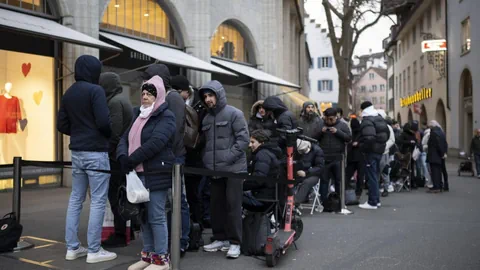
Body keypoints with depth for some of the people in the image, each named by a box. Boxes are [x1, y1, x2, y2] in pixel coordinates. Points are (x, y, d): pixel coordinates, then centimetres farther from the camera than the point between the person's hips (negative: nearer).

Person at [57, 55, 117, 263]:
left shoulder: (68, 93, 11)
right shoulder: (95, 90, -11)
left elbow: (62, 125, 11)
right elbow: (103, 122, -20)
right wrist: (110, 135, -1)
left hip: (77, 152, 8)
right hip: (96, 152, -8)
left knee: (75, 199, 13)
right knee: (98, 201, -1)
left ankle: (72, 247, 18)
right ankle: (94, 251, 3)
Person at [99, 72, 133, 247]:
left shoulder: (114, 102, -11)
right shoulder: (122, 100, 19)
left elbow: (114, 131, -20)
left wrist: (107, 152, -15)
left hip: (116, 156, -10)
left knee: (115, 195, -5)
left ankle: (119, 236, 0)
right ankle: (126, 231, 23)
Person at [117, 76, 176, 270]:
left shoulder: (166, 116, -7)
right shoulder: (138, 115, 18)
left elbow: (155, 143, -21)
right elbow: (125, 138, 10)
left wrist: (131, 160, -18)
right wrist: (123, 157, -11)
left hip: (157, 175, -7)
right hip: (139, 174, 8)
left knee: (156, 216, -2)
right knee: (144, 215, 12)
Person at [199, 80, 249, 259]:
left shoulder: (234, 113, -5)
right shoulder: (206, 118, 15)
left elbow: (243, 139, -11)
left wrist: (227, 157, -16)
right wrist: (206, 160, 7)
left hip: (233, 168, -6)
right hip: (214, 170, 6)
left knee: (233, 205, -3)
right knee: (216, 205, 11)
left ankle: (234, 242, 6)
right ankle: (220, 238, 24)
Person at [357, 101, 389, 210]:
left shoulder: (367, 121, -16)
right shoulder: (380, 118, 12)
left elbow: (369, 138, -28)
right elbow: (387, 133, 18)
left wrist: (362, 147, -14)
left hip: (371, 151, -9)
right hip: (380, 150, 9)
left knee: (371, 176, -4)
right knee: (375, 175, 18)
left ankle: (372, 202, -1)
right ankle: (376, 200, 25)